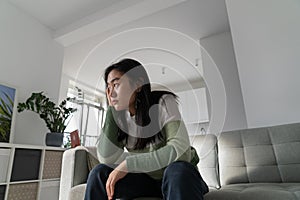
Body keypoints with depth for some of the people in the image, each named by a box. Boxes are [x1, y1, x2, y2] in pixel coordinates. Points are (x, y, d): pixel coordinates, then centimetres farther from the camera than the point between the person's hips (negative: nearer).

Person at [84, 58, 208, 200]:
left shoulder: (164, 102, -19)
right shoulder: (120, 116, -5)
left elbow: (179, 149, -32)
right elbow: (107, 160, -16)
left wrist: (128, 164, -28)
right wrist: (111, 108, -14)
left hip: (178, 176, -4)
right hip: (146, 178, 5)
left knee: (179, 170, -37)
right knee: (100, 173, -13)